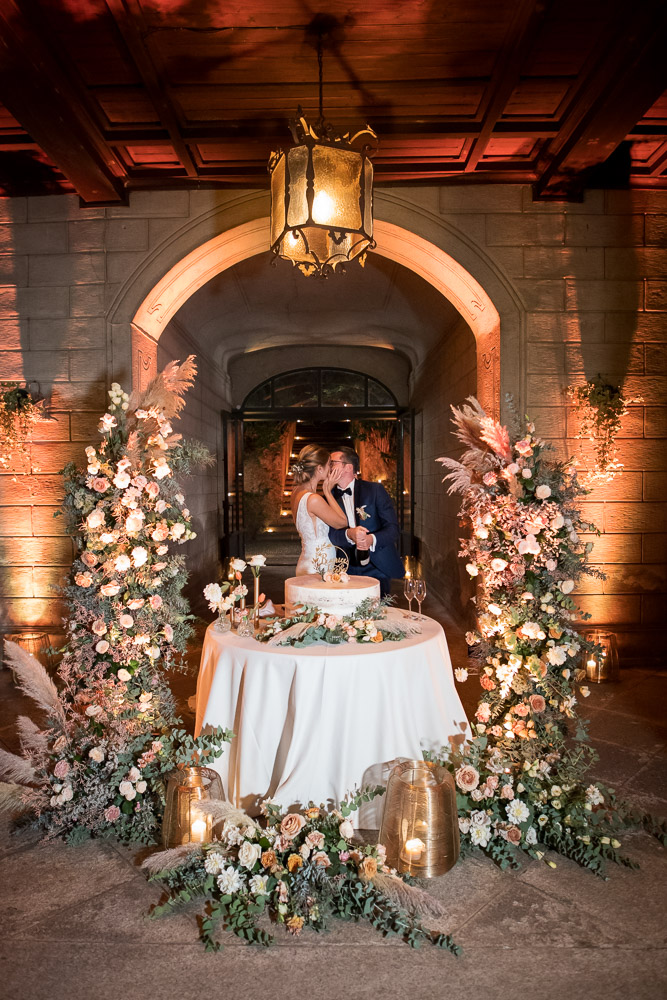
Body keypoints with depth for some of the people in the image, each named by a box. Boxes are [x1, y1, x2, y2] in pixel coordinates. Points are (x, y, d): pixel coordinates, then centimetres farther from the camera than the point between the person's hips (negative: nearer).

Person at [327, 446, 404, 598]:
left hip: (377, 568, -2)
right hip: (347, 571, 2)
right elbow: (330, 533, -6)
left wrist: (372, 539, -26)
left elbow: (392, 528, -7)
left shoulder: (375, 490, -3)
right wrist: (349, 534, -28)